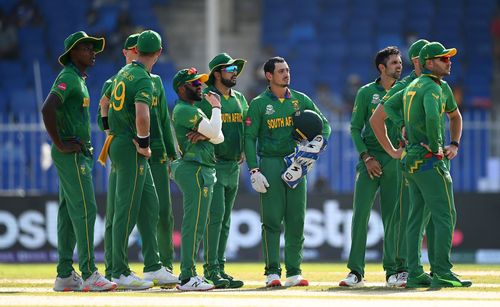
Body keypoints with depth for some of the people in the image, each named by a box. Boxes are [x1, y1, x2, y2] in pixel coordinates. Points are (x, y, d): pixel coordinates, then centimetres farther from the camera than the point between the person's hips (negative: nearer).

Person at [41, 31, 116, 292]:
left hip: (78, 154, 10)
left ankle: (65, 275, 12)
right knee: (85, 209, -13)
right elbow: (47, 109, -27)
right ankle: (89, 274, -15)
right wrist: (60, 145, -22)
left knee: (69, 212, 10)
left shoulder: (79, 80, 18)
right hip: (70, 154, -10)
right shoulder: (67, 78, -13)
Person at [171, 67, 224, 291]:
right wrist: (216, 107, -3)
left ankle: (188, 275, 14)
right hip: (196, 170, -11)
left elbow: (219, 137, 13)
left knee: (193, 226, 11)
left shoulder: (195, 110, 22)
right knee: (194, 225, -13)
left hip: (204, 171, 11)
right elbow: (214, 131, -18)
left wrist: (204, 135, -8)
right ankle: (187, 278, -16)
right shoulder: (184, 110, -9)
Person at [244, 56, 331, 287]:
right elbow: (249, 137, -3)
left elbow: (324, 125, 14)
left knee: (296, 220, 2)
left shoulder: (300, 100, 11)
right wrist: (254, 170, -12)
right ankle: (272, 272, -4)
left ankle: (294, 272, 6)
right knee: (272, 220, -6)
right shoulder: (259, 103, 1)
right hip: (271, 163, -3)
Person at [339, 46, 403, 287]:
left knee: (393, 216, 2)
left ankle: (393, 271, 7)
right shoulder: (366, 93, 3)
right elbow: (355, 128, 3)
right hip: (370, 158, -2)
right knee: (360, 214, -7)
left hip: (395, 159, 2)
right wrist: (366, 157, -7)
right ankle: (356, 272, -5)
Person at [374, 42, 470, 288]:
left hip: (411, 158, 10)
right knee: (445, 215, -9)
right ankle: (442, 272, -14)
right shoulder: (432, 87, -13)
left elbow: (389, 106, 23)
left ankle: (414, 273, 10)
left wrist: (423, 131, 12)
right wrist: (436, 147, -19)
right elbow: (432, 116, -32)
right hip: (430, 160, -10)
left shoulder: (412, 86, 16)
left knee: (416, 217, 10)